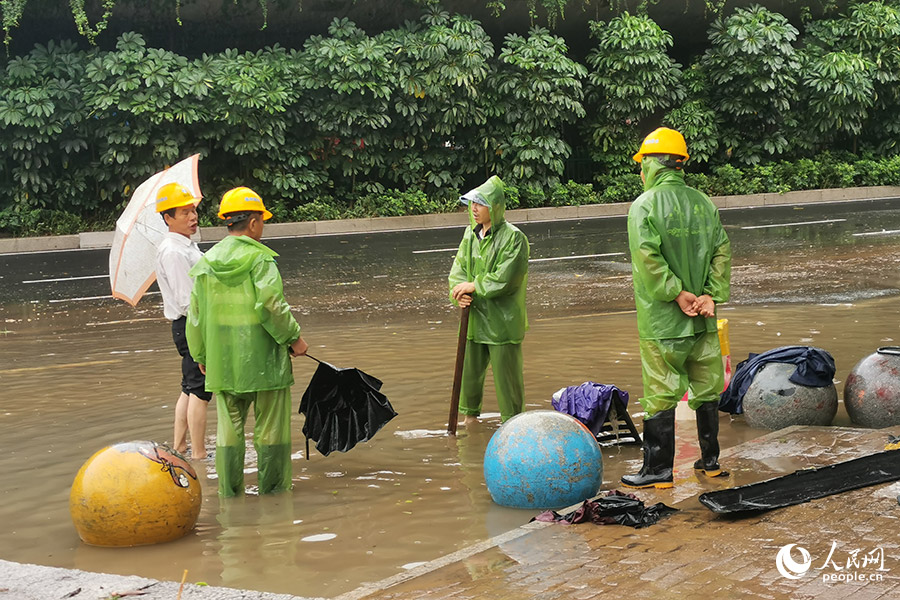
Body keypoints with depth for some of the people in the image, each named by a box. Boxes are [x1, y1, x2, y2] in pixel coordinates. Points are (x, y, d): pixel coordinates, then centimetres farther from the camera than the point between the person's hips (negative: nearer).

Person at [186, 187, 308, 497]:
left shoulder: (205, 263, 6)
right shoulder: (259, 259, -11)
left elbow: (196, 316, 10)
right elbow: (270, 305, -20)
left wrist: (201, 356, 20)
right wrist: (293, 336, -8)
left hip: (223, 363, 5)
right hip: (263, 361, -5)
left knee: (228, 431, 12)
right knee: (270, 432, 6)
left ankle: (230, 496, 14)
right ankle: (273, 494, 12)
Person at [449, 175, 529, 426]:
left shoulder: (513, 238, -14)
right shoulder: (471, 234, 8)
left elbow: (505, 278, -20)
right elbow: (458, 267, 6)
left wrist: (474, 287, -18)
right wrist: (459, 292, -13)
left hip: (503, 320, -6)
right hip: (474, 317, 6)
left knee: (506, 373, 2)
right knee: (470, 368, 17)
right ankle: (469, 414, 36)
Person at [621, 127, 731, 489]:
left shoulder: (644, 205, -10)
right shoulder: (704, 203, 7)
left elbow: (647, 257, -21)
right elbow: (722, 252, 2)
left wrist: (677, 293, -16)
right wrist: (711, 295, -5)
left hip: (661, 320, -5)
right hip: (702, 321, 5)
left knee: (660, 395, 1)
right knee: (706, 389, 15)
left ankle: (658, 470, 6)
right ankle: (710, 460, 25)